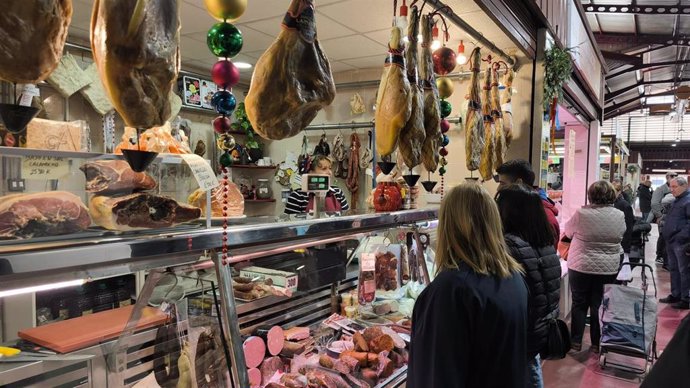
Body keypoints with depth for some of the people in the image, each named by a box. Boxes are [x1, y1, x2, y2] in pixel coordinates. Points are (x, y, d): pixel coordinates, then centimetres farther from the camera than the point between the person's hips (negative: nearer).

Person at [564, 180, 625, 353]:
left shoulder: (582, 213, -12)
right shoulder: (619, 215, -4)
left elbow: (568, 232, 4)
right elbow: (620, 237, 12)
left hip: (581, 266, -2)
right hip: (608, 268, 2)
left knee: (579, 304, 10)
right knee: (599, 306, 11)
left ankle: (576, 341, 16)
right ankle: (597, 343, 20)